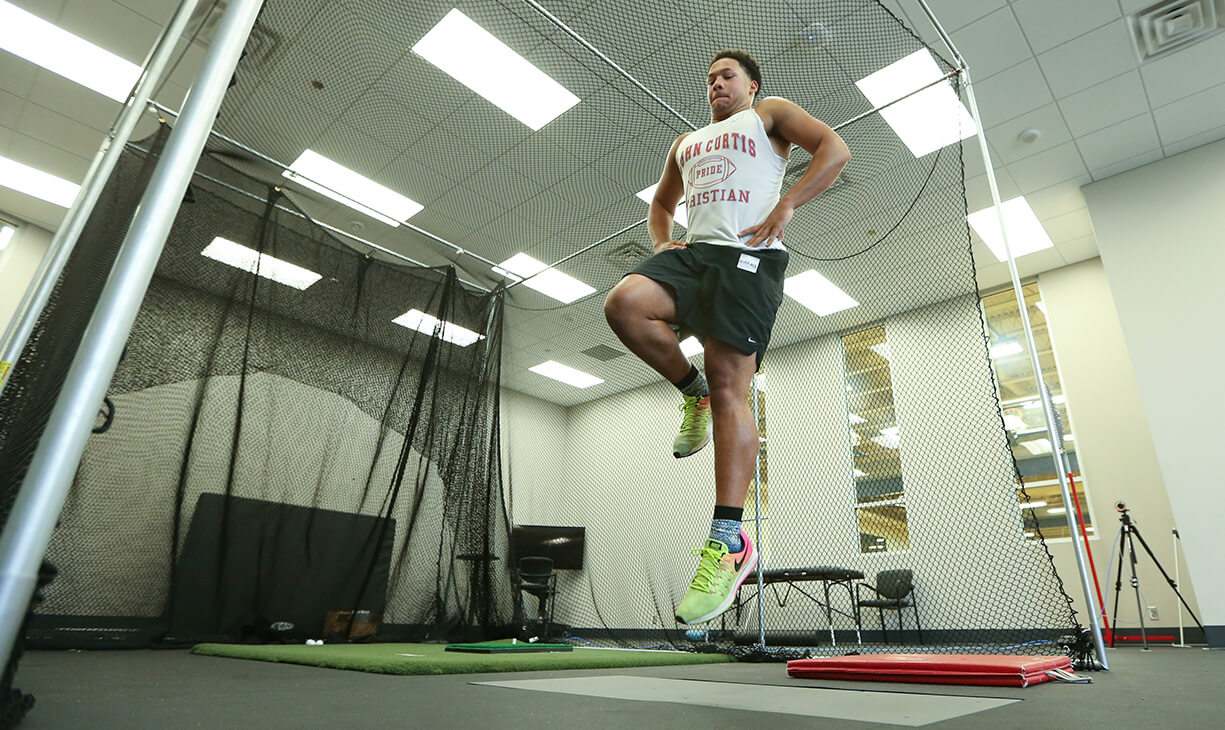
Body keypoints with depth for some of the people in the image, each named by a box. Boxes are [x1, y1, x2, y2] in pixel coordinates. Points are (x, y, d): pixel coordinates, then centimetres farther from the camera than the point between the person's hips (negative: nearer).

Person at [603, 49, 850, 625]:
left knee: (729, 389, -18)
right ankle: (692, 391, -3)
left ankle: (729, 540, -18)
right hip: (692, 252, 5)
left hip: (747, 256, -5)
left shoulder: (769, 114, 21)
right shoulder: (686, 142, 35)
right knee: (623, 304, -28)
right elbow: (661, 203, 41)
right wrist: (661, 243, 16)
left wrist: (786, 204, -9)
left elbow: (834, 149, 8)